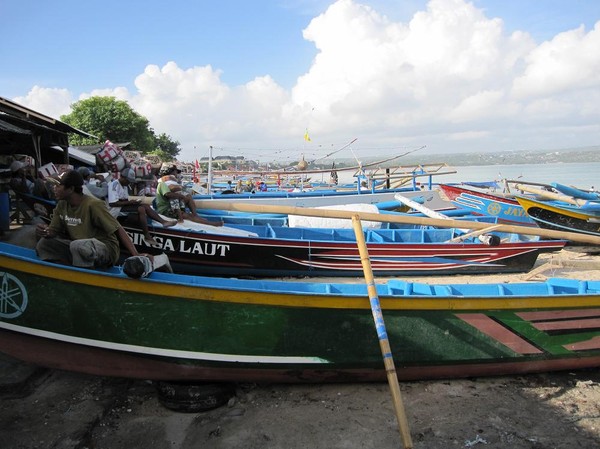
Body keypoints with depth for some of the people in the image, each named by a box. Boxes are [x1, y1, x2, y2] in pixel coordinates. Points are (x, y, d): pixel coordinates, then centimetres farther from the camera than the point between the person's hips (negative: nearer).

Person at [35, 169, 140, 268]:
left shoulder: (93, 205, -20)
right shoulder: (62, 205, 2)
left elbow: (119, 230, -22)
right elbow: (53, 231, 7)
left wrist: (136, 256, -32)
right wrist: (44, 231, -19)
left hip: (106, 249, -8)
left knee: (78, 246, -35)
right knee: (44, 244, -3)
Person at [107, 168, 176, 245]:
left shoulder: (124, 186, 18)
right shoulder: (114, 184, -14)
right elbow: (112, 203, -22)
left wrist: (131, 201, -4)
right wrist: (129, 202, -18)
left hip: (123, 207, 10)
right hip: (115, 210, -10)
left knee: (146, 206, -5)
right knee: (141, 209, -27)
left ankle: (164, 222, -15)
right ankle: (147, 236, -25)